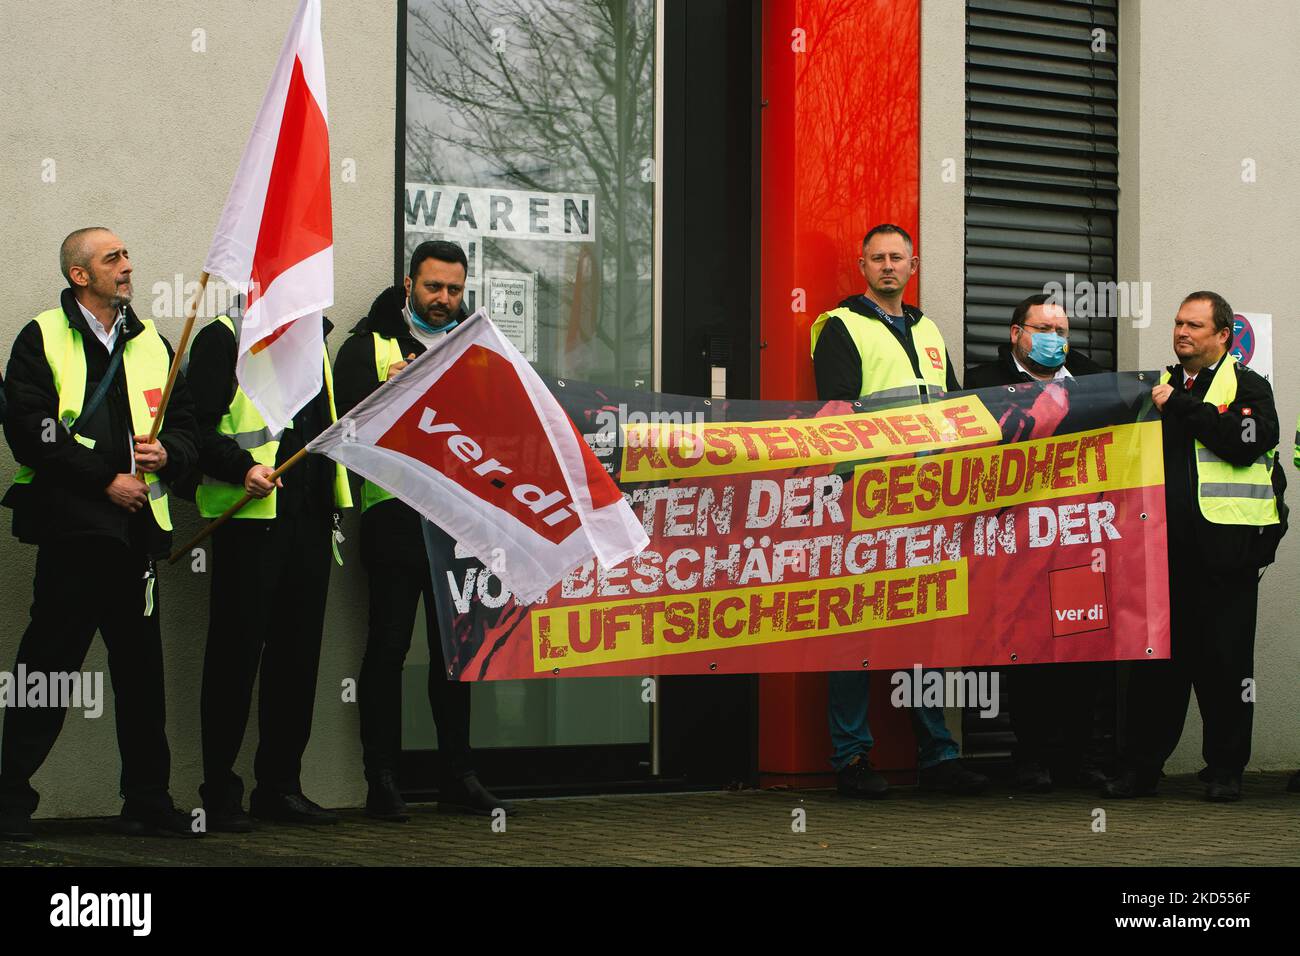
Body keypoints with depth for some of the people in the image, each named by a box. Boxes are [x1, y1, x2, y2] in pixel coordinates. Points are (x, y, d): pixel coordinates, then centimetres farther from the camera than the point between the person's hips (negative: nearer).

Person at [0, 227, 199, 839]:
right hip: (72, 523, -5)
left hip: (138, 524, 5)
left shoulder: (151, 343, 19)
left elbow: (184, 422, 19)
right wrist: (105, 480, -12)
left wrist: (167, 454, -4)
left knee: (141, 667, 7)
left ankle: (147, 800, 14)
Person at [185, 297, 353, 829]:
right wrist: (241, 468, -23)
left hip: (308, 519, 7)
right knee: (236, 651, -3)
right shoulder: (223, 337, -2)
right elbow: (197, 429, -10)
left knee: (298, 654, 8)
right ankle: (220, 795, 3)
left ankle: (280, 786, 16)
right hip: (249, 516, -7)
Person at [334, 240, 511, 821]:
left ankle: (457, 777, 15)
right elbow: (347, 417, -8)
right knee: (388, 647, -3)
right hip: (394, 513, -4)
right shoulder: (368, 345, 5)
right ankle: (381, 779, 2)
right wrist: (389, 392, -24)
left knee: (455, 647, 8)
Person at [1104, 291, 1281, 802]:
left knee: (1224, 660, 1)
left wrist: (1180, 407, -12)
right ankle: (1141, 768, 10)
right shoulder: (1160, 386, 19)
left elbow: (1250, 440, -15)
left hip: (1223, 546, -4)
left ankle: (1225, 770, 10)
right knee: (1156, 660, 5)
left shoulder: (1247, 386, 4)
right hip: (1164, 544, 4)